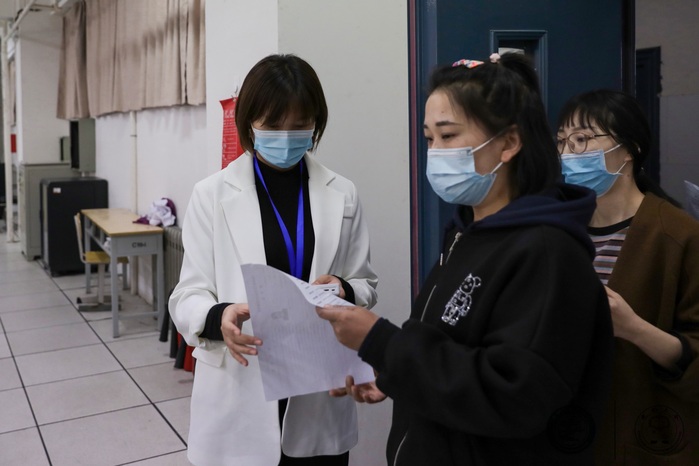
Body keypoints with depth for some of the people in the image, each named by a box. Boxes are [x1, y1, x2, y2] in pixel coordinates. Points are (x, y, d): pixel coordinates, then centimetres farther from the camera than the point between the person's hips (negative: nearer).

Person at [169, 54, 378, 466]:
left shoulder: (342, 195, 2)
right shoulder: (212, 194, -3)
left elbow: (366, 285, 6)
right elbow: (188, 296, -4)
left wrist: (344, 291, -17)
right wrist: (219, 317, -26)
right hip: (240, 397, -1)